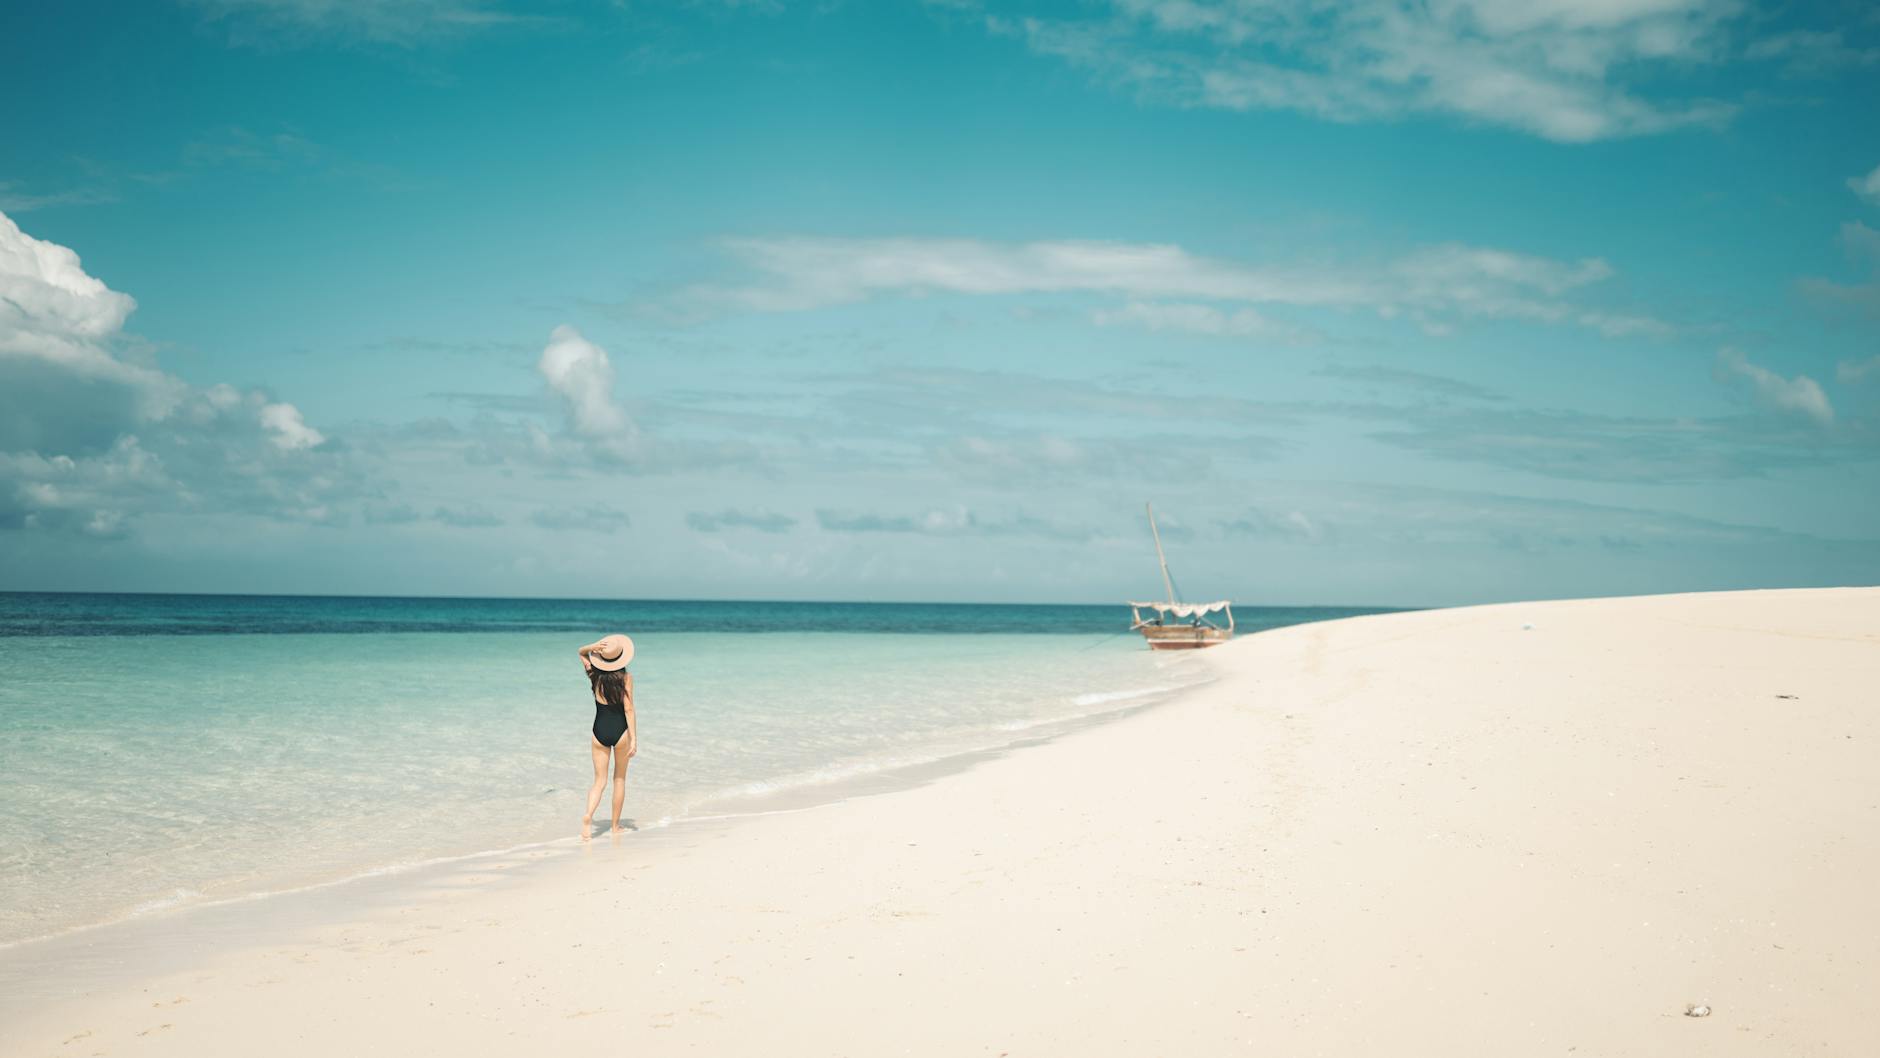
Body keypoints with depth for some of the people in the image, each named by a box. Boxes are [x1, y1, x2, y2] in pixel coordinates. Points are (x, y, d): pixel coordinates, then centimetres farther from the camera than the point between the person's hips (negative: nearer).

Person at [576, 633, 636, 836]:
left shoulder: (594, 675, 0)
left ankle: (588, 815, -20)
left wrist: (593, 647, -6)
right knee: (620, 779, 15)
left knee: (599, 781, 7)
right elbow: (628, 709, -13)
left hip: (600, 731, 2)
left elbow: (581, 652, 18)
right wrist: (634, 739, -11)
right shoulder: (626, 677, -10)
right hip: (620, 730, -2)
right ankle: (616, 825, 19)